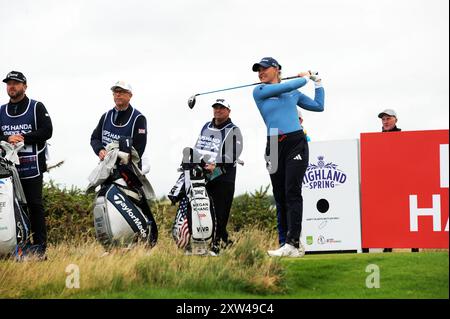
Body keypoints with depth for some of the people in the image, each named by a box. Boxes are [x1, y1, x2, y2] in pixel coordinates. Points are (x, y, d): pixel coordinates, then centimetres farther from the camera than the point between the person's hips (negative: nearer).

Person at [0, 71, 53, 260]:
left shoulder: (37, 107, 6)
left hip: (31, 165, -4)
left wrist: (24, 138, -13)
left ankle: (40, 246, -6)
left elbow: (47, 131, -5)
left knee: (35, 205, -6)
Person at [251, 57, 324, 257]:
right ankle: (292, 243, 7)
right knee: (280, 196, 1)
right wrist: (305, 78, 9)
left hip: (295, 143, -1)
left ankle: (292, 244, -20)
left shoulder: (293, 93, 15)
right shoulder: (260, 91, 6)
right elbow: (287, 86, -6)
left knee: (292, 193, -12)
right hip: (274, 146, 1)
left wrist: (317, 83, 24)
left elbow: (318, 106, 23)